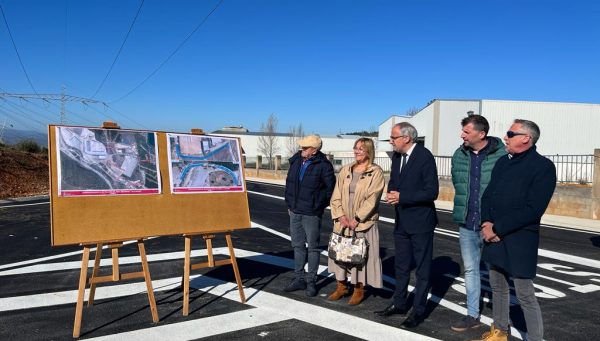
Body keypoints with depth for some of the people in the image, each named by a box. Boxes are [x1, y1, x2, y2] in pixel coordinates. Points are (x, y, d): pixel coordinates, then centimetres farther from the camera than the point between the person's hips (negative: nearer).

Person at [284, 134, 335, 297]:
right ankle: (299, 278, 26)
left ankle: (311, 281, 14)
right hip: (295, 211, 6)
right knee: (298, 246, 14)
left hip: (311, 213, -6)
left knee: (312, 247, 4)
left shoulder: (323, 165, -14)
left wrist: (319, 205, -2)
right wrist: (289, 203, 13)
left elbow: (331, 188, -6)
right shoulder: (296, 160, 4)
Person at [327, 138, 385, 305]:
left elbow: (371, 199, -12)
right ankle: (341, 286, 27)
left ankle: (359, 290, 19)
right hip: (343, 222, 5)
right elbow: (336, 197, 6)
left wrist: (356, 219, -16)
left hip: (363, 223, -4)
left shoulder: (376, 172, -5)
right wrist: (340, 216, -8)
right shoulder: (345, 171, 9)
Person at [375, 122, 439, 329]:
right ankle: (400, 303, 32)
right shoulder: (396, 156, 6)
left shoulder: (425, 157, -17)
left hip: (420, 221, -7)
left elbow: (432, 192, -21)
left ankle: (418, 311, 18)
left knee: (422, 269, 6)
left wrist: (401, 197, -21)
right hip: (401, 221, 7)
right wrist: (391, 194, -7)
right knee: (401, 265, 18)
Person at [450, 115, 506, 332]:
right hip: (466, 224, 5)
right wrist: (464, 209, 8)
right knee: (470, 269, 13)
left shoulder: (500, 155, -13)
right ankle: (472, 315, 26)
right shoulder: (459, 155, 2)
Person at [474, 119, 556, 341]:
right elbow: (487, 195, 11)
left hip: (520, 240, -7)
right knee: (497, 286, 18)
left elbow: (533, 209, -18)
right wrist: (487, 223, -6)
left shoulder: (543, 167, -11)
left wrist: (497, 229, -17)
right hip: (494, 238, 7)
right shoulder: (503, 162, 11)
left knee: (525, 294, -1)